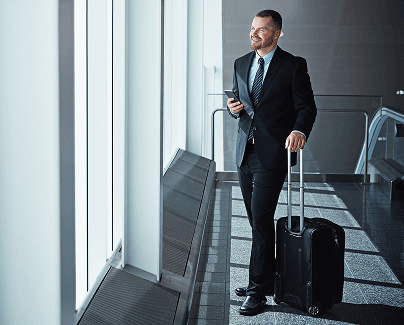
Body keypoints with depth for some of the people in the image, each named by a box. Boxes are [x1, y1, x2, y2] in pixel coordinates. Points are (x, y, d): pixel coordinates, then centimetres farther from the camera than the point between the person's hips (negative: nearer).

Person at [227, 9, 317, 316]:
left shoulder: (293, 66, -4)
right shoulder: (241, 64, 13)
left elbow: (307, 106, -6)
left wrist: (300, 130, -26)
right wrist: (234, 108, -2)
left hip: (273, 154, -6)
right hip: (245, 152, 6)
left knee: (262, 220, -9)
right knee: (257, 221, 13)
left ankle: (259, 290, -2)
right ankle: (267, 277, 27)